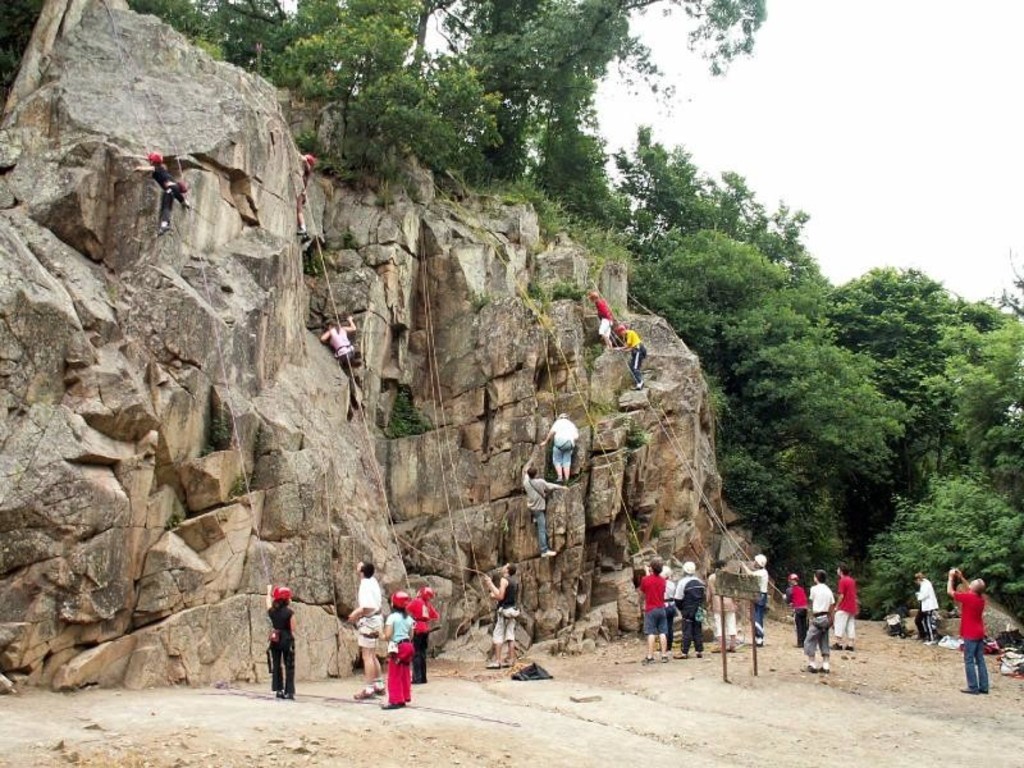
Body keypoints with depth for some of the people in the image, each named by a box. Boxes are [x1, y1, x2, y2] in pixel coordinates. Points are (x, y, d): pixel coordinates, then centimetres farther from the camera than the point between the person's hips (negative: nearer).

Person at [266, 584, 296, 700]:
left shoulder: (272, 611, 2)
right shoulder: (289, 612, -12)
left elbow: (268, 600, 23)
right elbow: (292, 630, -11)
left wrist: (269, 590, 38)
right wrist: (292, 642, 4)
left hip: (275, 640, 4)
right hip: (287, 640, -4)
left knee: (276, 665, 12)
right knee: (289, 667, 1)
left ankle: (278, 690, 13)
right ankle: (289, 692, -2)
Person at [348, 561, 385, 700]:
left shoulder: (365, 586, -20)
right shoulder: (372, 581, 7)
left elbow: (368, 608, -29)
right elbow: (380, 601, 18)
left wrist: (356, 613, -14)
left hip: (368, 622, -10)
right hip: (375, 620, 10)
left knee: (367, 657, -5)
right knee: (372, 656, 18)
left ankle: (369, 689, -3)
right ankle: (379, 685, 24)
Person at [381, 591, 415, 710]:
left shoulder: (392, 617, -12)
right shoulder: (409, 618, 9)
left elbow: (388, 635, -19)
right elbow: (411, 636, 10)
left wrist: (384, 637, 0)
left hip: (396, 648, -7)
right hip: (407, 646, 7)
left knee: (394, 676, -1)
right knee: (405, 674, 15)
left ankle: (395, 701, -1)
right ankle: (404, 698, 20)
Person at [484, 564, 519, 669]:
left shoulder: (504, 580, -12)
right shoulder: (515, 581, 13)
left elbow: (500, 596, -18)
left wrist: (490, 584, -14)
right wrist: (495, 596, 21)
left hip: (503, 610, -8)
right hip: (512, 610, 8)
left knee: (498, 635, -5)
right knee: (510, 635, 8)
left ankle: (497, 661, -9)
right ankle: (511, 660, 7)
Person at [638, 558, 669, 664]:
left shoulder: (645, 579, -9)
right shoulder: (662, 580, 5)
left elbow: (642, 593, 4)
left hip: (650, 609, -4)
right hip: (661, 608, 4)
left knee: (651, 633, -4)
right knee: (662, 633, 6)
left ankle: (650, 657, -6)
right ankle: (664, 655, 6)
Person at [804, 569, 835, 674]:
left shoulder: (814, 588, -7)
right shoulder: (829, 590, 8)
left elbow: (812, 603, 3)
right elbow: (832, 607, 7)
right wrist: (831, 620, 11)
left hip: (817, 618, -6)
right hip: (826, 618, 6)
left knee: (810, 641, 2)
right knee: (824, 642, 12)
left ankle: (812, 665, -1)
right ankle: (825, 666, 9)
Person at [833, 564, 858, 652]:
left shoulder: (842, 581, -12)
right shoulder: (852, 580, 13)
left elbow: (841, 596, -16)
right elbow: (855, 595, 16)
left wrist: (837, 606, -8)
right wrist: (856, 608, 21)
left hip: (844, 608, -8)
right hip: (852, 607, 8)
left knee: (839, 625, -3)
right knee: (850, 626, 7)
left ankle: (838, 644, -6)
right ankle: (850, 645, 4)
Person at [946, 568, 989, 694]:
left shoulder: (968, 597, -19)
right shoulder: (981, 598, 3)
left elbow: (950, 591, -8)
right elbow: (970, 590, 25)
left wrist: (951, 577, 3)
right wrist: (961, 577, 21)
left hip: (970, 635, -7)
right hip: (979, 634, 7)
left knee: (969, 661, -2)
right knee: (980, 660, 9)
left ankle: (973, 687, -2)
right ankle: (983, 687, 11)